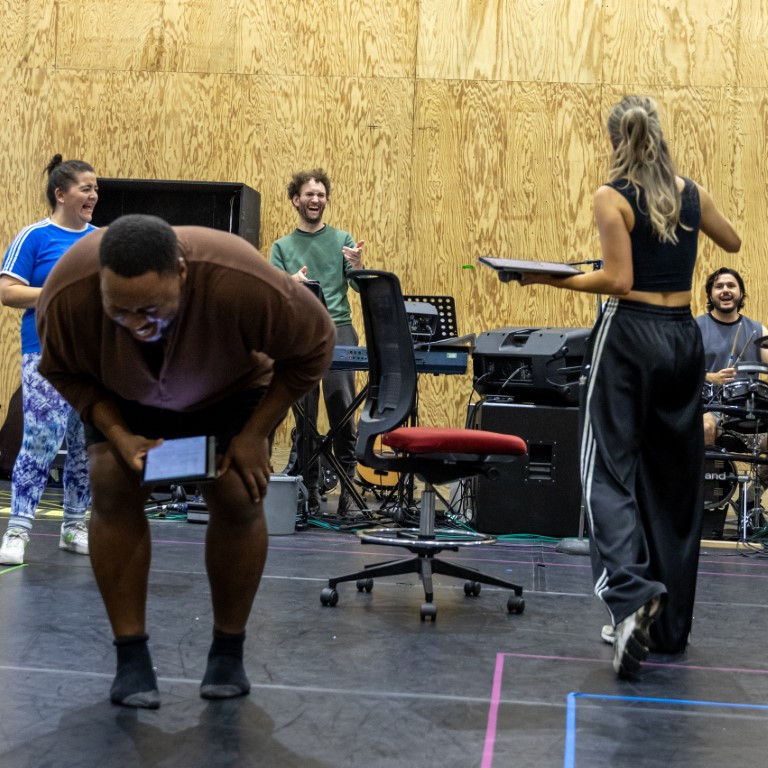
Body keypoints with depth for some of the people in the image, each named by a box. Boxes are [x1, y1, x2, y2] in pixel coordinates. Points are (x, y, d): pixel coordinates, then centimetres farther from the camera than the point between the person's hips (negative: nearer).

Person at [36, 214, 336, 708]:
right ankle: (132, 658, -7)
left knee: (237, 494, -16)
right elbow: (62, 370, -13)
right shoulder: (68, 296, -35)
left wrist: (254, 434, -23)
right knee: (112, 490, -17)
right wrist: (118, 435, -27)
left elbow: (314, 347, -22)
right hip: (122, 396, 1)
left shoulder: (245, 286, -41)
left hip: (227, 393, -1)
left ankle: (229, 653, 2)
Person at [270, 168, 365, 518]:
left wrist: (357, 265, -18)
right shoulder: (282, 247, 14)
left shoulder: (343, 240, 12)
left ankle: (348, 492, -11)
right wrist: (292, 283, -18)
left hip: (338, 331, -1)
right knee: (304, 419, 1)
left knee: (342, 412, -11)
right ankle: (310, 492, 6)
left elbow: (361, 287, 4)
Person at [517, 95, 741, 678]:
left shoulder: (612, 197, -7)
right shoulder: (690, 192, 8)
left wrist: (551, 280, -5)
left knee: (610, 470, -4)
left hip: (629, 334, -5)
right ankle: (670, 625, 17)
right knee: (675, 480, 10)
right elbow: (732, 242, 25)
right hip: (683, 338, 5)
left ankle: (633, 594, -27)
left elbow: (618, 280, -14)